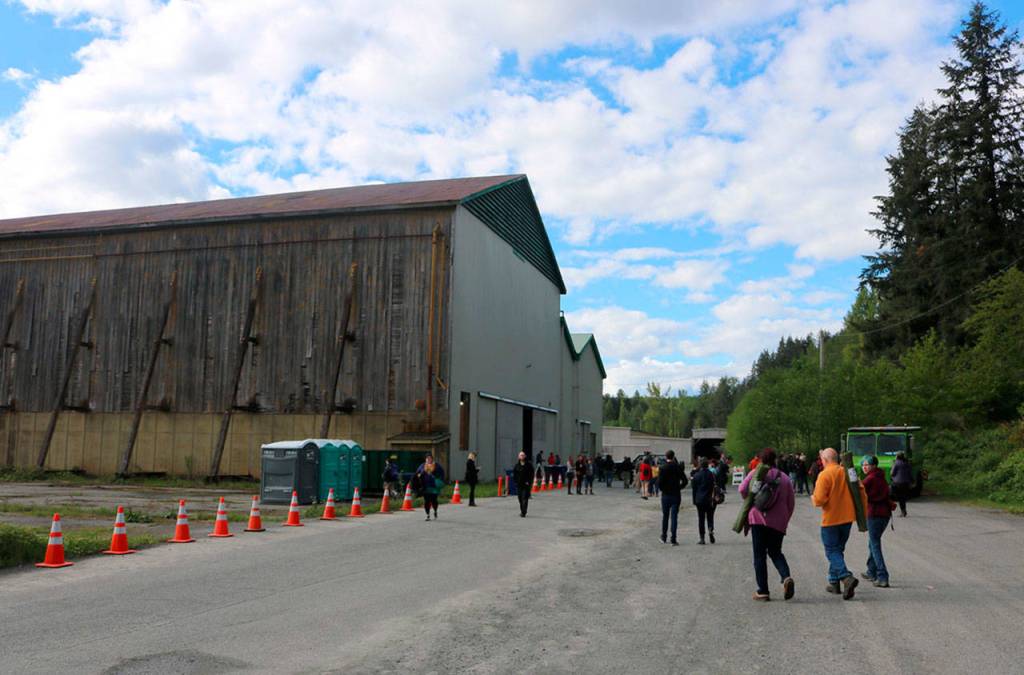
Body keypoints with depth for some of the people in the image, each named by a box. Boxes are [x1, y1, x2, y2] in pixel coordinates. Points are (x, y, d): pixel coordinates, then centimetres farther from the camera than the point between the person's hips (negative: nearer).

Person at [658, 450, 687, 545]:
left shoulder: (663, 468, -8)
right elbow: (684, 481, -5)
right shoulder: (678, 468, -3)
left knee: (665, 516, 14)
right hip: (676, 495, 0)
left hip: (666, 495, 0)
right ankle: (673, 539, -4)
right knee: (674, 517, 1)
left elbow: (659, 483, -13)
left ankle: (664, 537, 22)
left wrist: (663, 489, 5)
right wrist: (679, 488, 8)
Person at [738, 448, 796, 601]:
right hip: (778, 522, 3)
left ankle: (763, 591, 4)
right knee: (776, 552, 18)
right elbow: (791, 503, 8)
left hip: (758, 519, -3)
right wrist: (785, 520, 18)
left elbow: (742, 489, -14)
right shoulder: (785, 478, 7)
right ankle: (786, 577, -9)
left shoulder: (756, 473, -2)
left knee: (760, 555, 5)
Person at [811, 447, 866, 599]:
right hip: (847, 518, 6)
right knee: (838, 549, 18)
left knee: (832, 552, -1)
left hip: (831, 519, -6)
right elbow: (861, 492, 7)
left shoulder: (825, 474, -15)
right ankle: (834, 582, 23)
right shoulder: (848, 472, 5)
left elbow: (819, 500, -21)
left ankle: (847, 577, -21)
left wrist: (813, 498, 2)